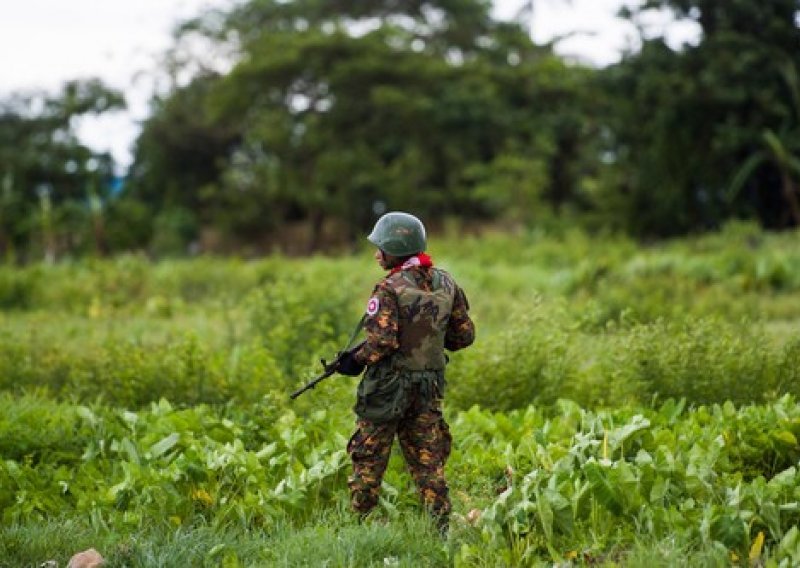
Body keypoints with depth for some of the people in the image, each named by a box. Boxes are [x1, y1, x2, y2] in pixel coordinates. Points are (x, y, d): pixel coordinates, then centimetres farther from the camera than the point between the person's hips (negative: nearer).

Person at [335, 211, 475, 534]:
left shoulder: (390, 290, -15)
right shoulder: (445, 284, 4)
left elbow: (382, 341, -22)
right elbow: (465, 335, 9)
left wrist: (355, 360, -6)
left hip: (389, 386, -6)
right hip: (430, 387, 6)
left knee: (368, 460, 6)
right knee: (428, 463, 10)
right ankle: (442, 528, 7)